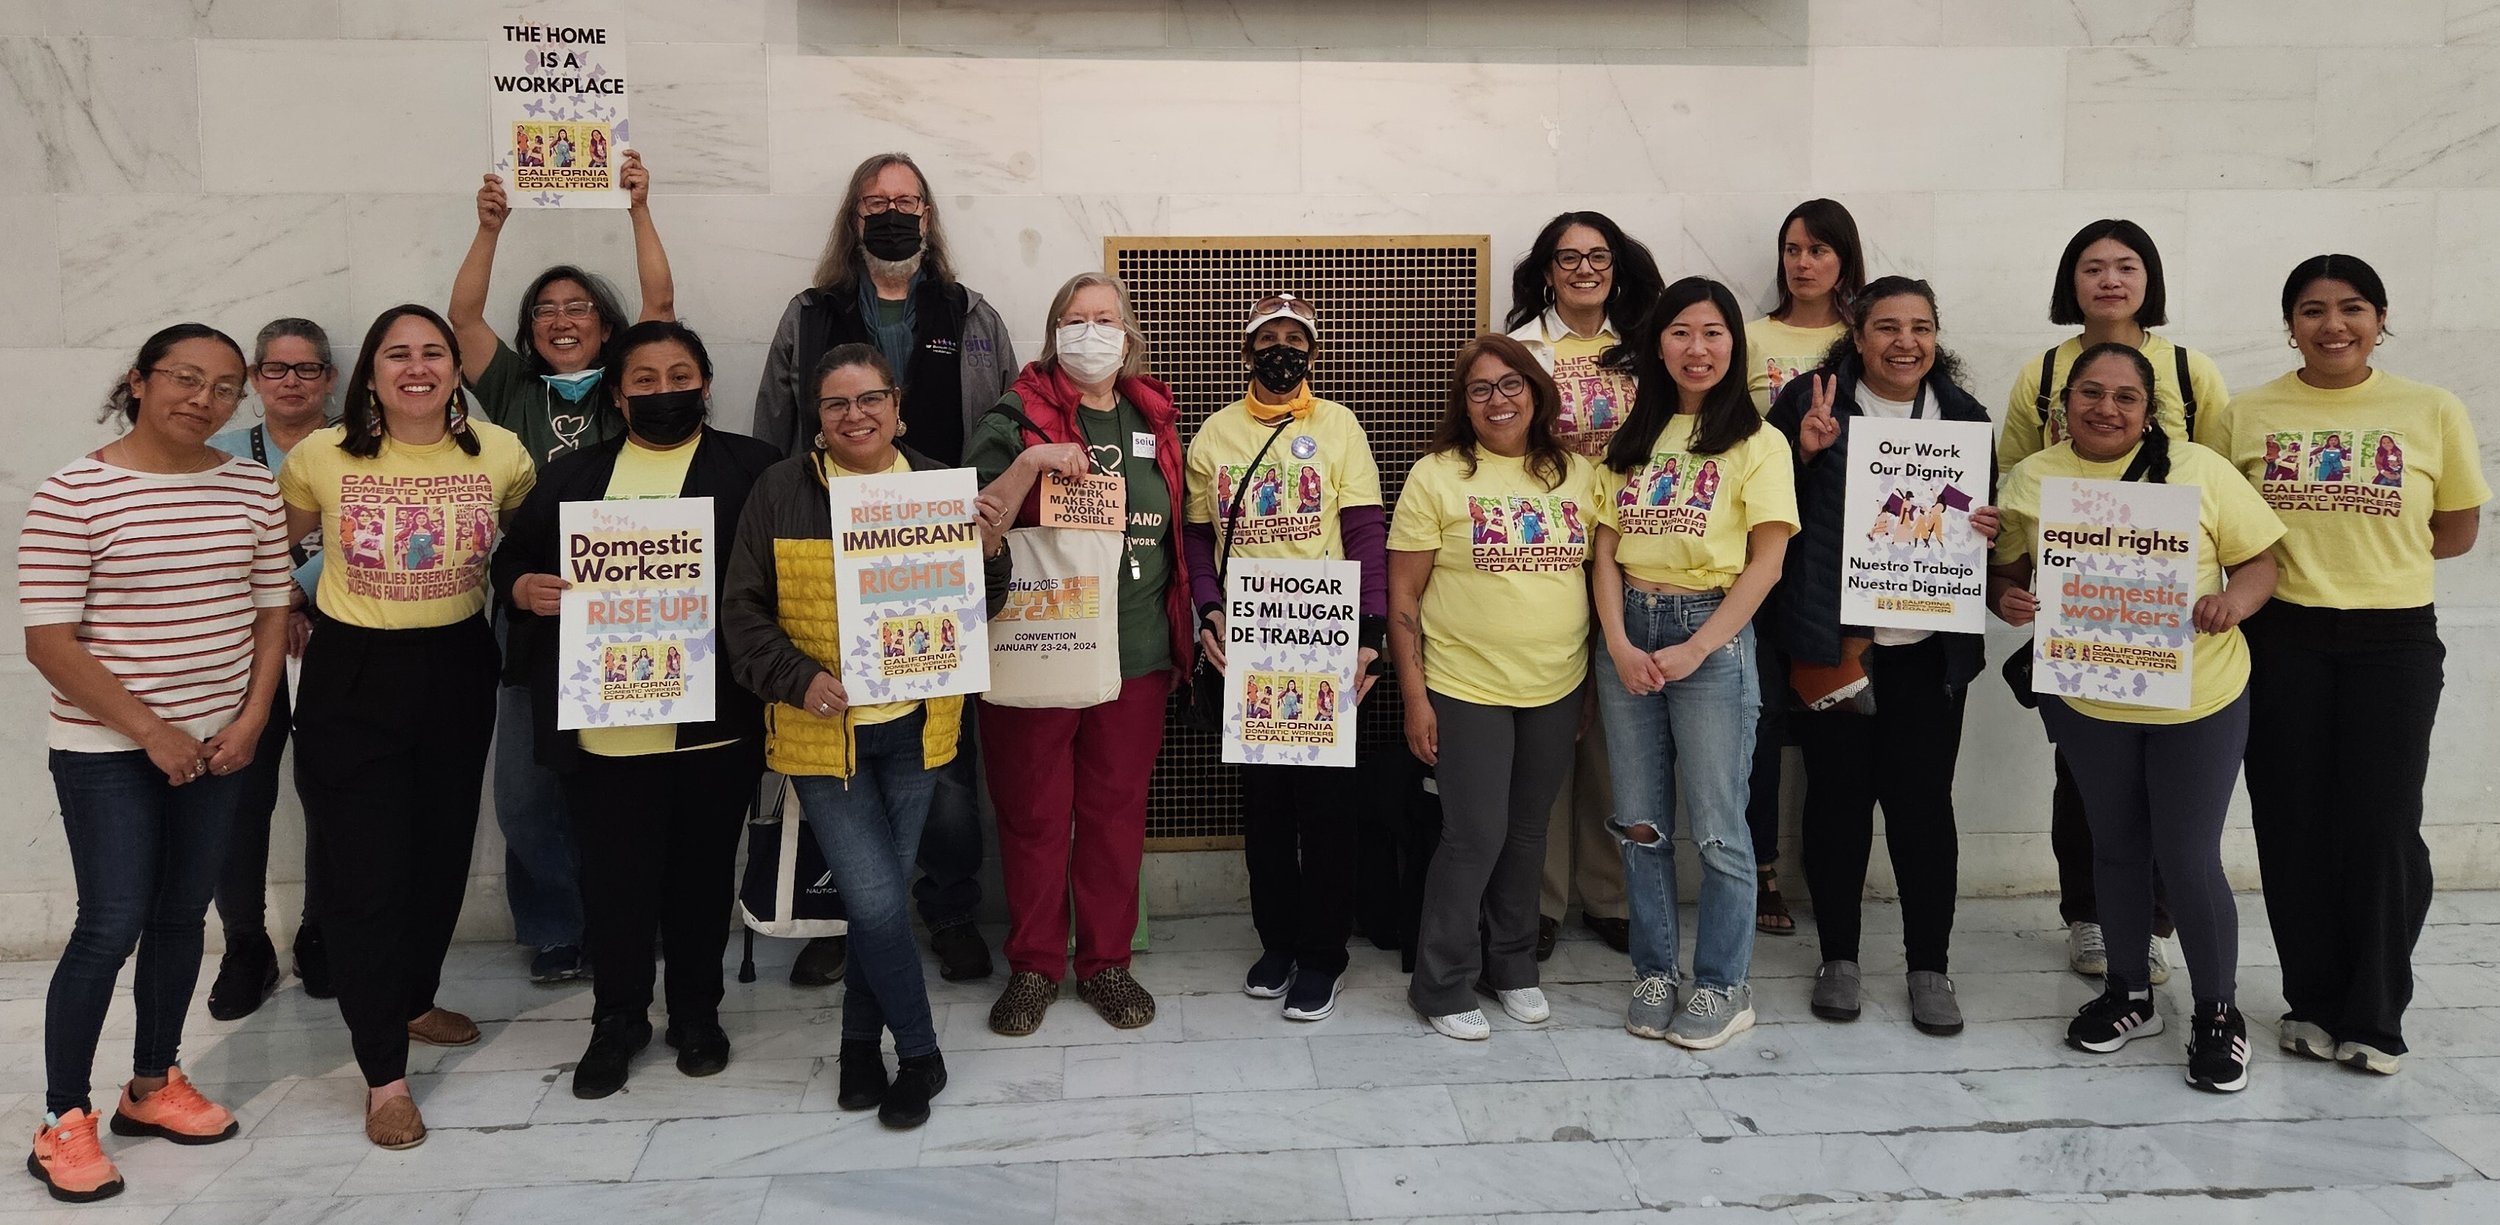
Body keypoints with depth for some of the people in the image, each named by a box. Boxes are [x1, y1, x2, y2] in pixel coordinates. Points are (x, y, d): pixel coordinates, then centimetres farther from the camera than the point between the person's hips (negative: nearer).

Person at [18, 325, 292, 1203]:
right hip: (106, 751, -5)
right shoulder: (73, 493, -12)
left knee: (183, 916, 13)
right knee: (112, 926, -5)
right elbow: (48, 642, -13)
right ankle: (63, 1123, 9)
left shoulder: (252, 487, 2)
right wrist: (148, 729, -14)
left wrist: (251, 719, -2)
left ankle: (153, 1086, 28)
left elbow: (271, 611, 8)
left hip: (217, 742, 5)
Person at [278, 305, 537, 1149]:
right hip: (353, 675, -2)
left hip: (456, 669, 3)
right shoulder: (322, 458, -8)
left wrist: (487, 583, 5)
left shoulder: (498, 454, -5)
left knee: (442, 849, 15)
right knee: (364, 869, -3)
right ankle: (383, 1073, 5)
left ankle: (412, 1000, 40)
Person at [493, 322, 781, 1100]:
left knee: (701, 871, 10)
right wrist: (525, 590, -8)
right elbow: (511, 557, 13)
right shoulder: (572, 475, 12)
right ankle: (617, 1018, 26)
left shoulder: (751, 468, 4)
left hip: (714, 720, -1)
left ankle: (697, 1012, 27)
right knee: (612, 875, 8)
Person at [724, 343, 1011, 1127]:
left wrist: (991, 556, -14)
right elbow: (744, 611, -3)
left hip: (914, 728, 2)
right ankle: (920, 1054, 14)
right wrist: (799, 678, -18)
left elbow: (975, 609, 7)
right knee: (877, 902, -6)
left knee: (883, 894, 12)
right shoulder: (781, 490, -4)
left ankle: (862, 1041, 32)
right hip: (822, 733, -2)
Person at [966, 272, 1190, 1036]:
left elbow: (1178, 533, 18)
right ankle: (1033, 966, 21)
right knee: (1033, 813, 6)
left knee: (1117, 809, 10)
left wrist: (1187, 631, 13)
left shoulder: (1155, 420, 10)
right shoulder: (1018, 419, -2)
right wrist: (1031, 463, -23)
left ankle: (1107, 963, 23)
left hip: (1136, 652, 3)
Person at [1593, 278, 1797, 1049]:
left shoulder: (1756, 443, -2)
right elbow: (1605, 548, 7)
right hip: (1629, 633, 4)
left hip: (1712, 632, -4)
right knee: (1640, 823, 10)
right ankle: (1654, 973, 23)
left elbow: (1765, 561, -8)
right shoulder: (1632, 441, 11)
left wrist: (1696, 648, -15)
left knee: (1716, 827, 1)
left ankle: (1723, 986, 15)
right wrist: (1618, 641, -7)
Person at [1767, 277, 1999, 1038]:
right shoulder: (1810, 403, -3)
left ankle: (1929, 965, 19)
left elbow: (1985, 516, 17)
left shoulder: (1963, 415, 8)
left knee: (1923, 800, 5)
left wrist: (1990, 531, -5)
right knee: (1839, 795, 7)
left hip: (1929, 647, 2)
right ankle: (1837, 955, 22)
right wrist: (1805, 453, -19)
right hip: (1831, 641, -2)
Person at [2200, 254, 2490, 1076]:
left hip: (2394, 641, 0)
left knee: (2382, 828, 1)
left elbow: (2457, 532, 7)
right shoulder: (2244, 415, 1)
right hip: (2281, 640, 0)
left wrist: (2367, 553, -3)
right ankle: (2313, 1002, 22)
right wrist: (2312, 557, -7)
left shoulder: (2434, 412, 1)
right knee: (2293, 826, 5)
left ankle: (2374, 1017, 18)